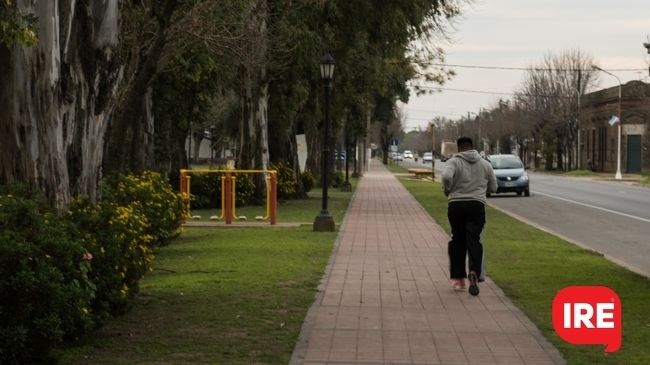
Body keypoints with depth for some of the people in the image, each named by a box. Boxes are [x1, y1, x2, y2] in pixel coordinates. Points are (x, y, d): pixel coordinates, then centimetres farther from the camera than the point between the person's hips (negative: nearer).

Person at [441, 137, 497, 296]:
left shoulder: (454, 162, -1)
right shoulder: (485, 164, 10)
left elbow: (446, 176, -22)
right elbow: (493, 188, 14)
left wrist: (447, 190, -2)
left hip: (456, 205, -1)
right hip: (477, 205, 1)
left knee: (457, 241, 12)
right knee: (474, 240, -3)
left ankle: (458, 278, 15)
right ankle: (474, 272, -28)